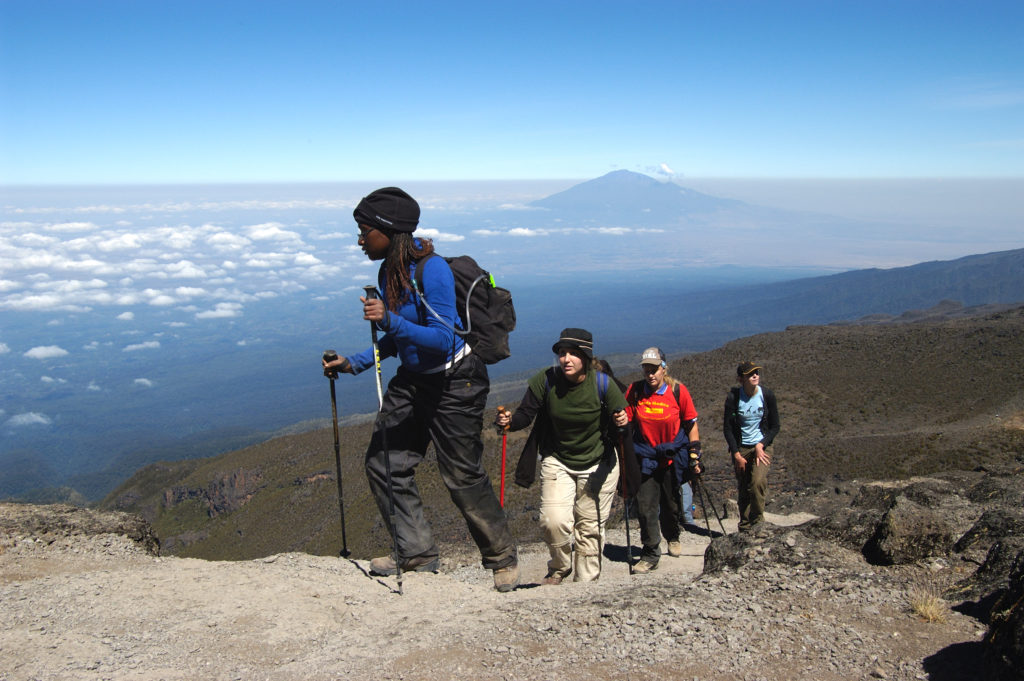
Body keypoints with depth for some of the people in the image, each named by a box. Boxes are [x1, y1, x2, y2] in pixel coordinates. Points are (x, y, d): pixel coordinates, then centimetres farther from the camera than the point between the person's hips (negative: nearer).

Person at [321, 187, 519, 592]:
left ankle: (503, 558, 21)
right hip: (413, 379, 9)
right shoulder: (389, 271, 3)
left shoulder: (432, 270, -23)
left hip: (455, 381, -8)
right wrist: (353, 364, 8)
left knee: (462, 476, 0)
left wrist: (389, 319, -37)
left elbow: (442, 339, -28)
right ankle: (416, 554, 17)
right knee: (383, 463, 4)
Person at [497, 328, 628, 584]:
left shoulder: (603, 384, -17)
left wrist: (623, 422, -32)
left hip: (597, 464, 0)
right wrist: (510, 421, -30)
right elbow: (526, 414, -9)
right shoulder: (545, 380, -16)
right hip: (557, 462, 1)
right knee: (553, 521, -13)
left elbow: (623, 421, -9)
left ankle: (585, 581, 26)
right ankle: (559, 567, 18)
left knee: (590, 528, 5)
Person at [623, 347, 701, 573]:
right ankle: (650, 554, 2)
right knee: (645, 506, -8)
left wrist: (695, 454, -1)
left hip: (673, 455, 0)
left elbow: (691, 424, 0)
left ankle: (672, 537, 43)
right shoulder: (634, 391, -8)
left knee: (670, 502, 14)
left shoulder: (678, 391, -10)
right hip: (645, 456, 0)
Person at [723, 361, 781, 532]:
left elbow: (774, 426, 2)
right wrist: (737, 454, -8)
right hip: (740, 448, 0)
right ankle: (745, 528, 18)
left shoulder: (767, 395, -5)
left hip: (762, 446, 0)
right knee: (743, 490, 4)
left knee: (758, 482, -21)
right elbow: (727, 428, -4)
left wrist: (760, 445, -10)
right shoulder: (733, 397, -9)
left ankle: (757, 521, -5)